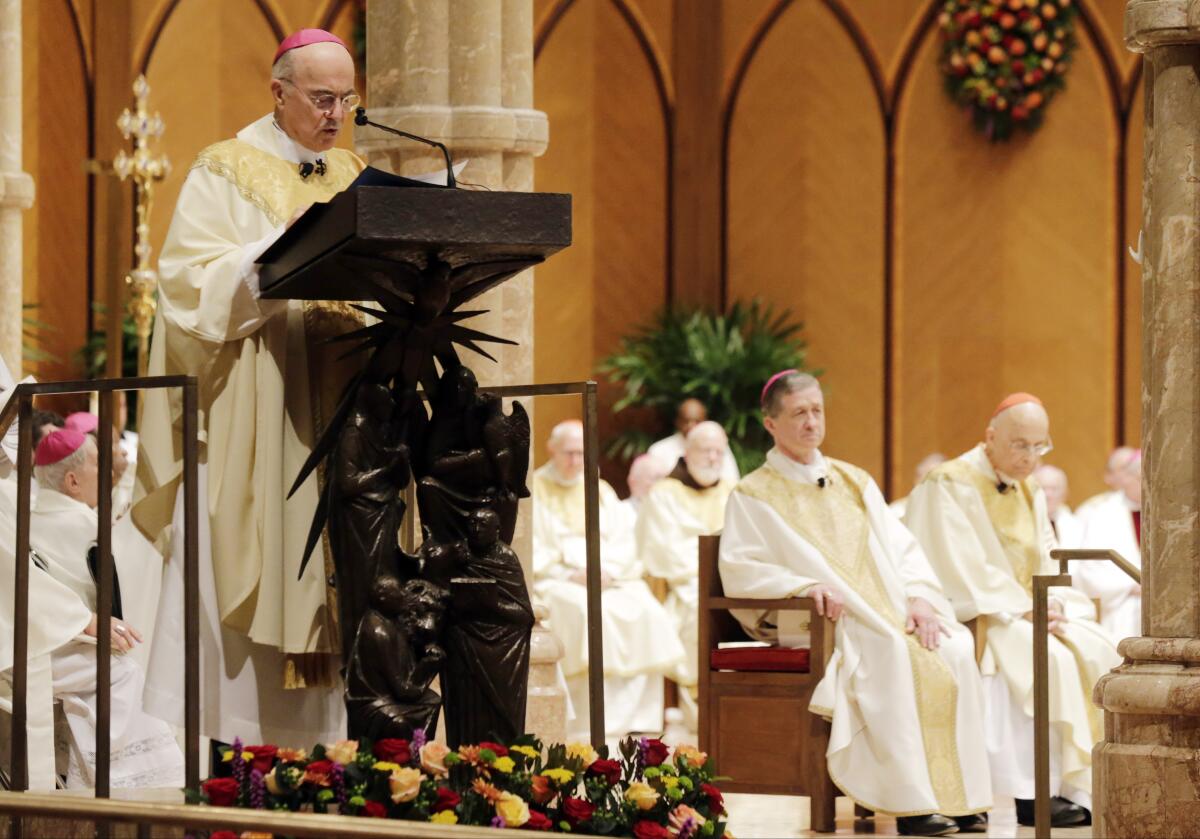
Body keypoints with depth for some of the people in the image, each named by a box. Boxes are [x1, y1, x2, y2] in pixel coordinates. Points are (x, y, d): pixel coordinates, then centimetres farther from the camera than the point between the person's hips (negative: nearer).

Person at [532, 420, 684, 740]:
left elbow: (625, 542, 13)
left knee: (648, 612, -24)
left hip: (610, 578, 4)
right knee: (589, 612, -35)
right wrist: (569, 574, -15)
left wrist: (608, 570, -8)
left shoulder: (601, 491, 22)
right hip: (555, 581, -4)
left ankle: (638, 721, -24)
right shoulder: (534, 491, 7)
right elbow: (529, 552, -3)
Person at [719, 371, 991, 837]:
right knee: (889, 650, -36)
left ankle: (961, 796, -27)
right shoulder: (754, 496, 8)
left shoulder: (854, 482, 23)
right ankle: (910, 801, -37)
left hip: (888, 611, 5)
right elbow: (739, 570, -6)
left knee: (955, 649, -25)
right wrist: (804, 585, -22)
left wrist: (919, 597, -6)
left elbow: (902, 549, 15)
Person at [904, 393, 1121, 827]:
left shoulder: (1030, 492, 15)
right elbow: (962, 569, -17)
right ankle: (1039, 792, -28)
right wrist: (1020, 608, -20)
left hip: (1027, 614, 8)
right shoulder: (950, 485, -10)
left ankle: (1087, 782, -18)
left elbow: (1046, 563, 13)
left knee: (1098, 651, -16)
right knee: (1051, 657, -30)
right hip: (972, 614, -8)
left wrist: (1055, 603, -9)